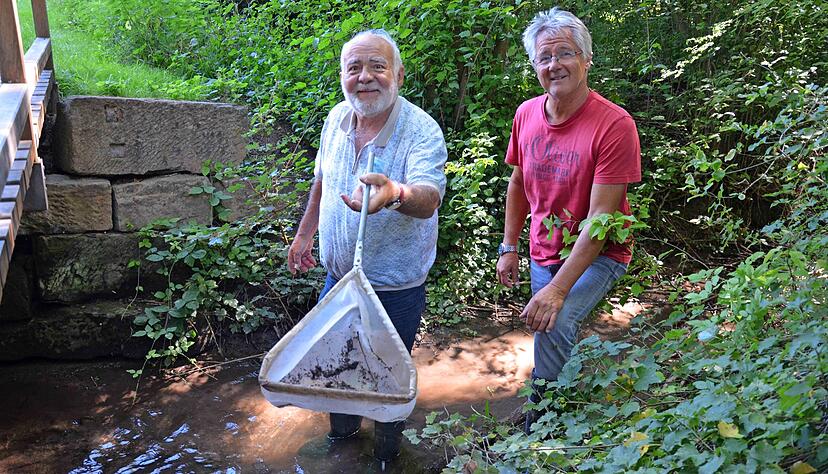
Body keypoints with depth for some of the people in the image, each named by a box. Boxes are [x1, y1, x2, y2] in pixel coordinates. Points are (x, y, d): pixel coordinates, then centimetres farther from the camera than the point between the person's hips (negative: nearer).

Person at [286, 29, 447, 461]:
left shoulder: (422, 131, -22)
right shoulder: (337, 118, -3)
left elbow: (429, 198, -38)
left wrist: (397, 194, -59)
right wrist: (304, 233, 17)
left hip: (395, 287, -5)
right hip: (339, 275, 5)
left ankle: (386, 450, 42)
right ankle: (342, 429, 51)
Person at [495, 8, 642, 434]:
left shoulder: (614, 124, -23)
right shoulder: (527, 114, -4)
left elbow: (600, 218, -26)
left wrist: (558, 288, -30)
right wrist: (509, 247, 7)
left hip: (597, 255, -6)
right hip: (543, 251, 6)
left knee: (554, 325, -27)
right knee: (548, 329, 17)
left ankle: (540, 425, -6)